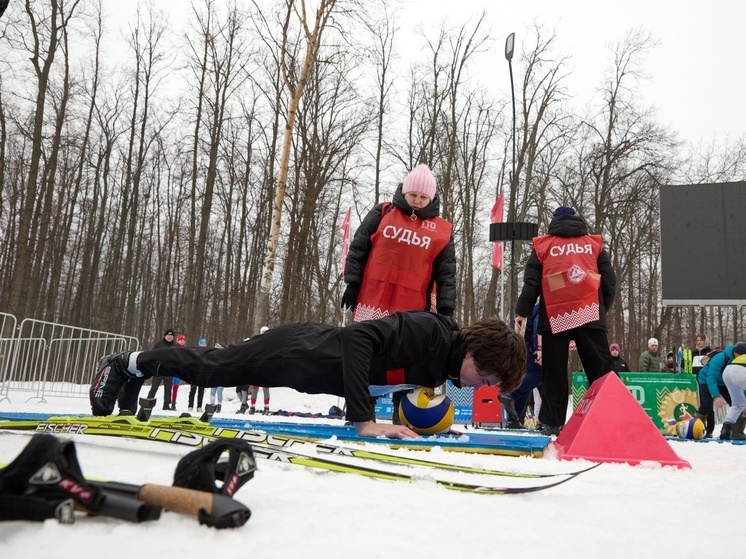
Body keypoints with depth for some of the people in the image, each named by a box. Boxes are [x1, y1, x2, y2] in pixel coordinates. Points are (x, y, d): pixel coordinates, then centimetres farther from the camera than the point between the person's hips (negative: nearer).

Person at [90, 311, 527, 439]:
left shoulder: (445, 363, -5)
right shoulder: (429, 331, -32)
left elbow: (408, 379, 13)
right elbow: (357, 337, -41)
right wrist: (364, 420, -43)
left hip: (314, 372, 7)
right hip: (298, 351, -7)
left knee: (216, 369, 24)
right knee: (209, 368, 12)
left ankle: (134, 368, 46)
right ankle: (123, 365, 35)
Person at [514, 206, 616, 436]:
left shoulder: (543, 245, 10)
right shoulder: (594, 244, 14)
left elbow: (531, 282, 5)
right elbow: (609, 281, 12)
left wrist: (522, 312, 9)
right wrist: (603, 307, 25)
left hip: (555, 317, -1)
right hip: (590, 315, 1)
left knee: (554, 372, 5)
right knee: (601, 370, 3)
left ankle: (553, 422, 3)